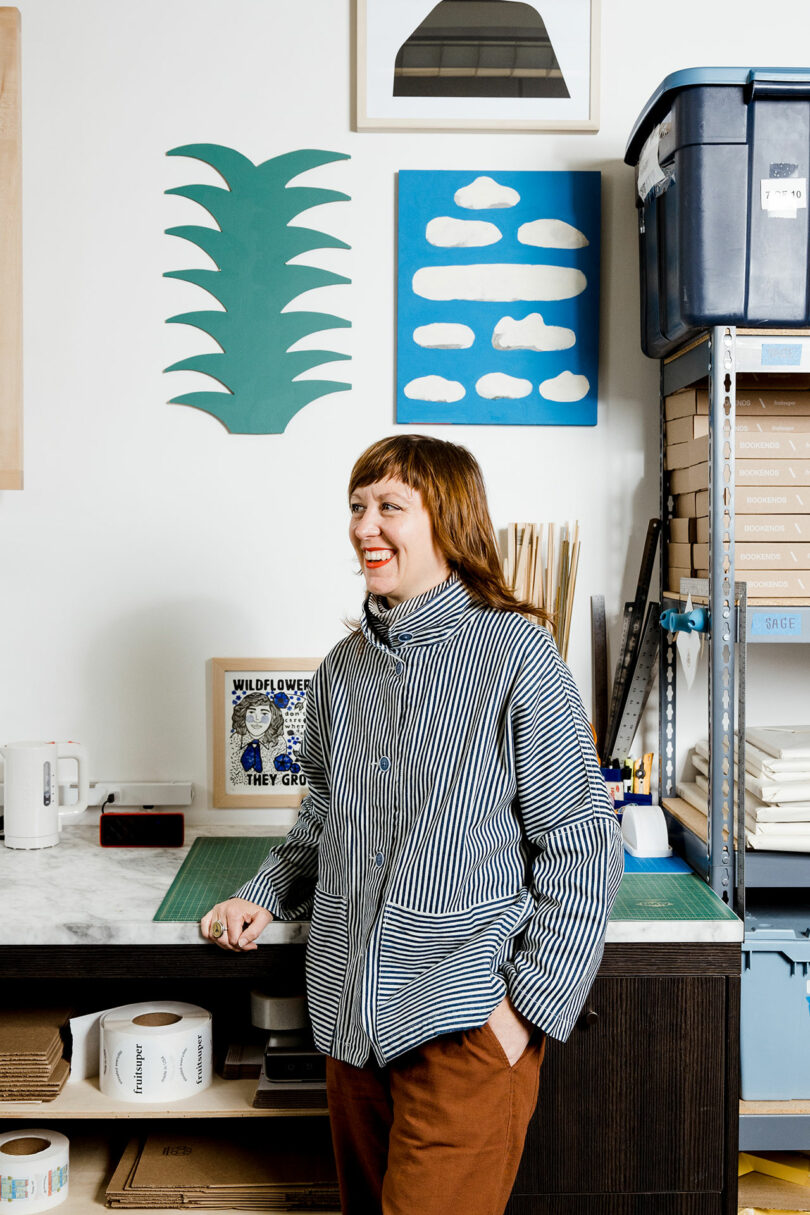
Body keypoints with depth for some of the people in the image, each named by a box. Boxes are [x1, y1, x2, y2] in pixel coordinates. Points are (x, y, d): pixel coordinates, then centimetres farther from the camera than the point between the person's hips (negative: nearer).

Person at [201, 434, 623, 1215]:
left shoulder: (516, 654, -10)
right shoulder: (342, 670, 9)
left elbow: (582, 849, -10)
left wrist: (529, 1006, -14)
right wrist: (266, 895, 7)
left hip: (464, 1026, -6)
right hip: (351, 1017, 6)